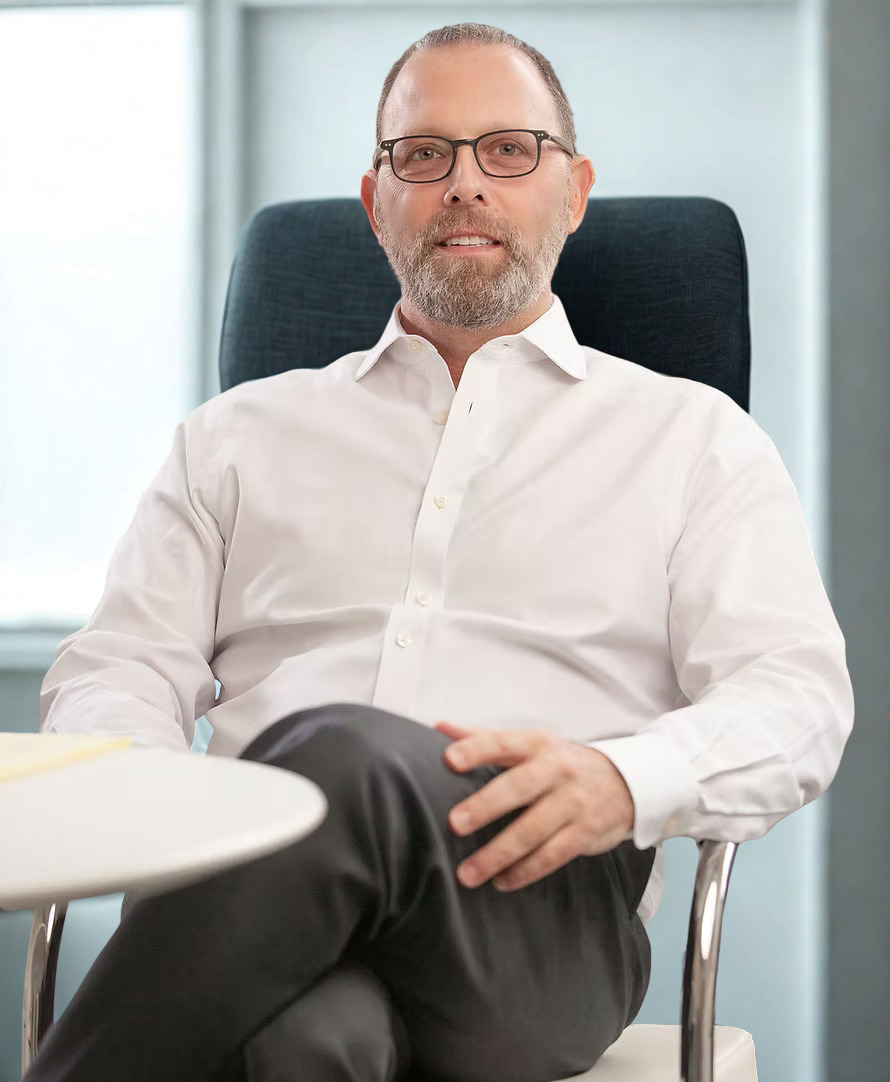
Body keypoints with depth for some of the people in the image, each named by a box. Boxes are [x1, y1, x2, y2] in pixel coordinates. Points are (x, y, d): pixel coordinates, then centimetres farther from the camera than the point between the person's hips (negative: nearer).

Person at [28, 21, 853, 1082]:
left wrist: (623, 782, -16)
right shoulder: (241, 433, 29)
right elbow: (119, 668, 20)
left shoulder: (691, 435, 21)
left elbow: (798, 697, 8)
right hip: (264, 885, 0)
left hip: (541, 899, 0)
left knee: (351, 758, -37)